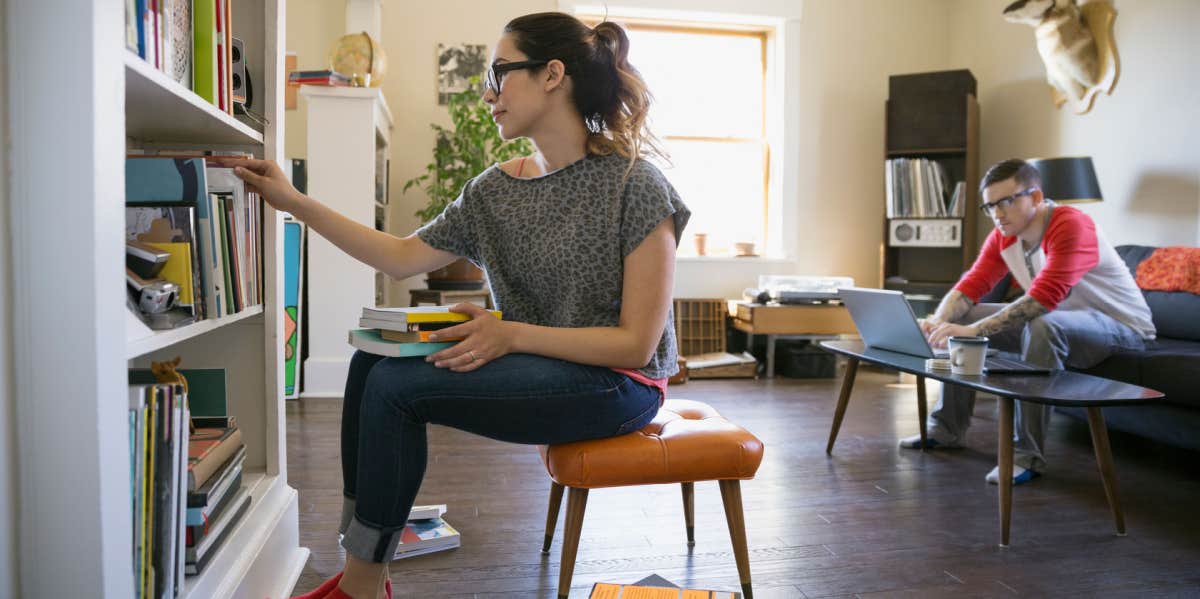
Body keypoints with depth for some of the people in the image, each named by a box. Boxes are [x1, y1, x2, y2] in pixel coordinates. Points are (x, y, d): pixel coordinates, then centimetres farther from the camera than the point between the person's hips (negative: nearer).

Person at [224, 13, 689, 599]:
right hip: (535, 367, 7)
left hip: (620, 383, -7)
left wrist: (513, 335, -24)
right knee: (372, 360, -5)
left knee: (397, 385, -18)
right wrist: (294, 201, 4)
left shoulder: (635, 186, -15)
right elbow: (403, 256, 7)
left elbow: (637, 343, -17)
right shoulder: (494, 189, 6)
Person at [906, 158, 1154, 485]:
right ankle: (946, 429, 8)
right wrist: (939, 320, -28)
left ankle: (1027, 454, -30)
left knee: (1043, 328, -39)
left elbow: (1043, 297, -38)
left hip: (1122, 325, -8)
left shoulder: (1071, 226, -27)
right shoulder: (1003, 236, -3)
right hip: (1056, 318, 8)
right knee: (961, 318, 1)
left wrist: (974, 330, -44)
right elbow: (972, 284, -7)